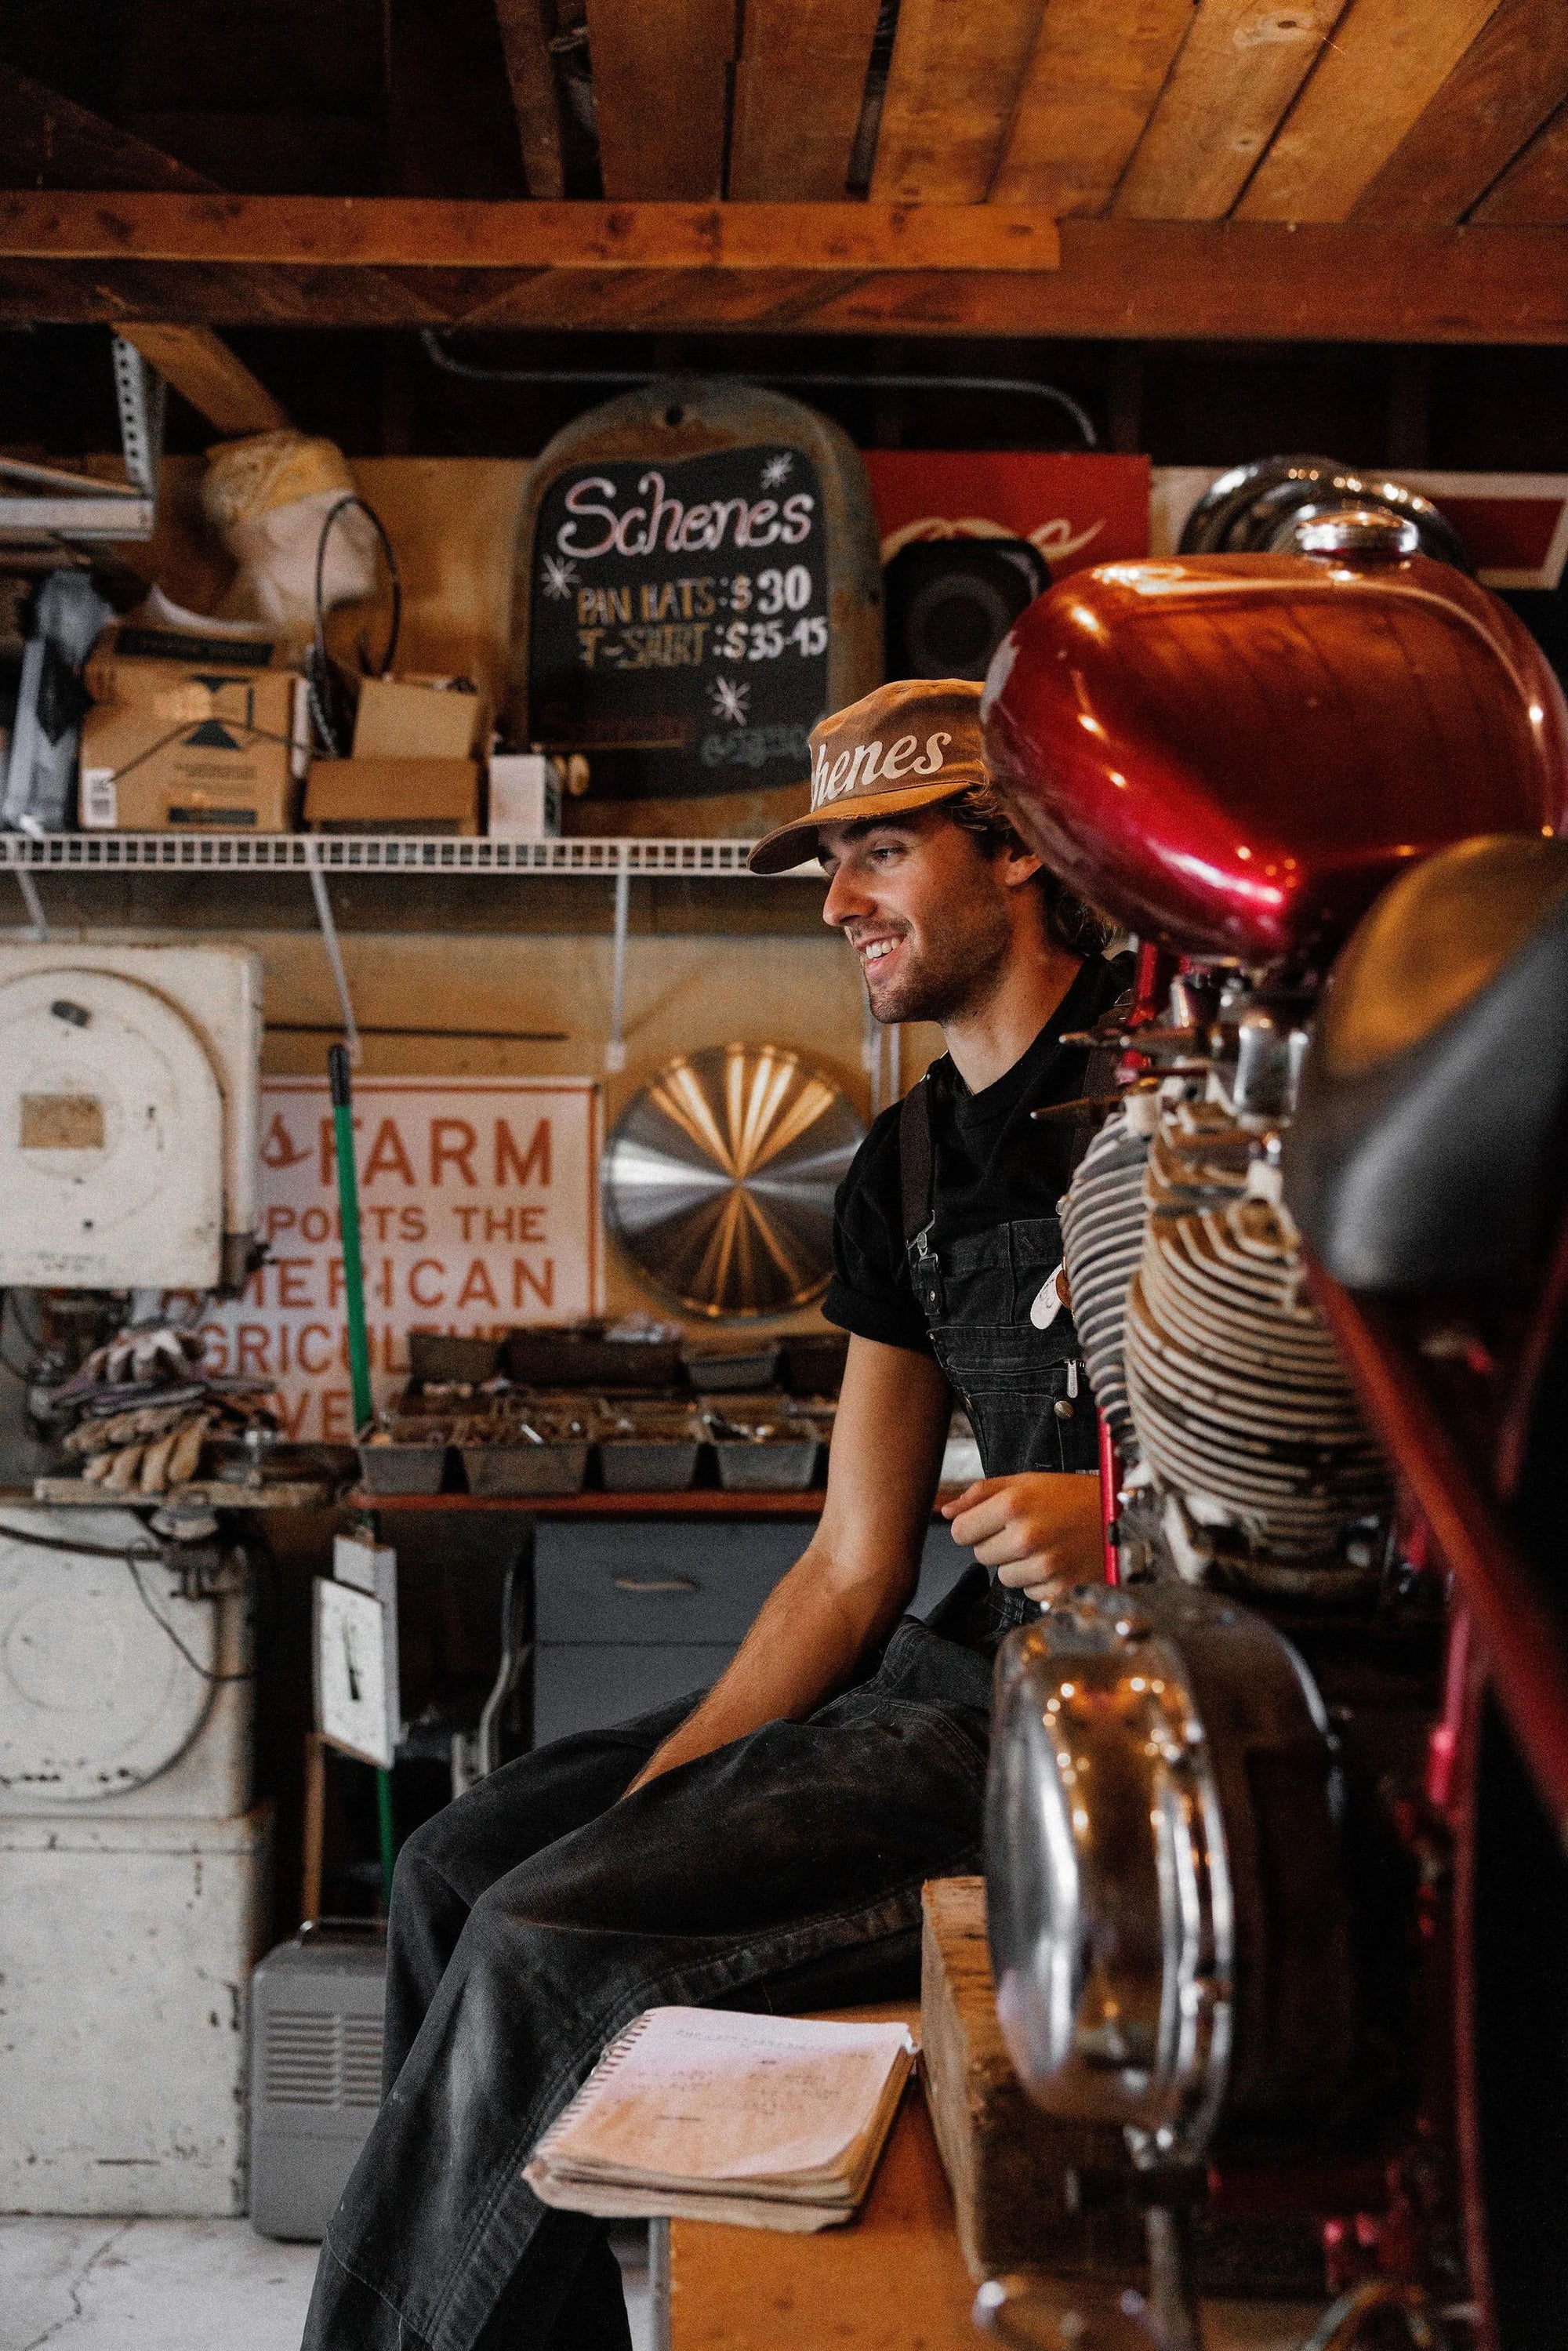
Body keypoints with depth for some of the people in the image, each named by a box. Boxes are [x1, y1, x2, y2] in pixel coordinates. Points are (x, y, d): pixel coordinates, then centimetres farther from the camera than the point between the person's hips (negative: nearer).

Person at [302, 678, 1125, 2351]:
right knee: (465, 1865, 5)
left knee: (550, 1937, -17)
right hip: (960, 1673, 9)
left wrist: (1137, 1519, -24)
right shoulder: (906, 1167, 14)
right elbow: (853, 1568, 11)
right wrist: (650, 1799, 2)